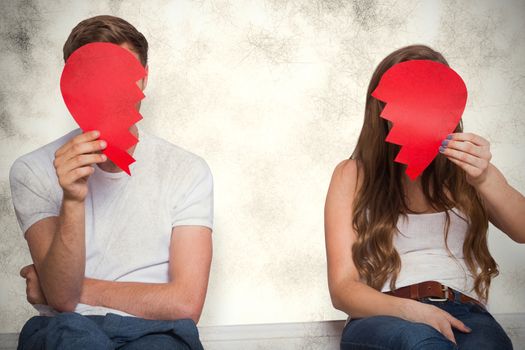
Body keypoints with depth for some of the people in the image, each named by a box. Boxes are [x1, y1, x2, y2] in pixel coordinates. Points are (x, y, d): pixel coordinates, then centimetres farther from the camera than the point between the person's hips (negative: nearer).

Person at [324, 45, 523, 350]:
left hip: (465, 316, 2)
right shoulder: (353, 175, 10)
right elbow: (343, 288, 3)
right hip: (384, 318, -1)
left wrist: (485, 180, -21)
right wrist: (410, 310, -17)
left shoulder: (465, 169, 17)